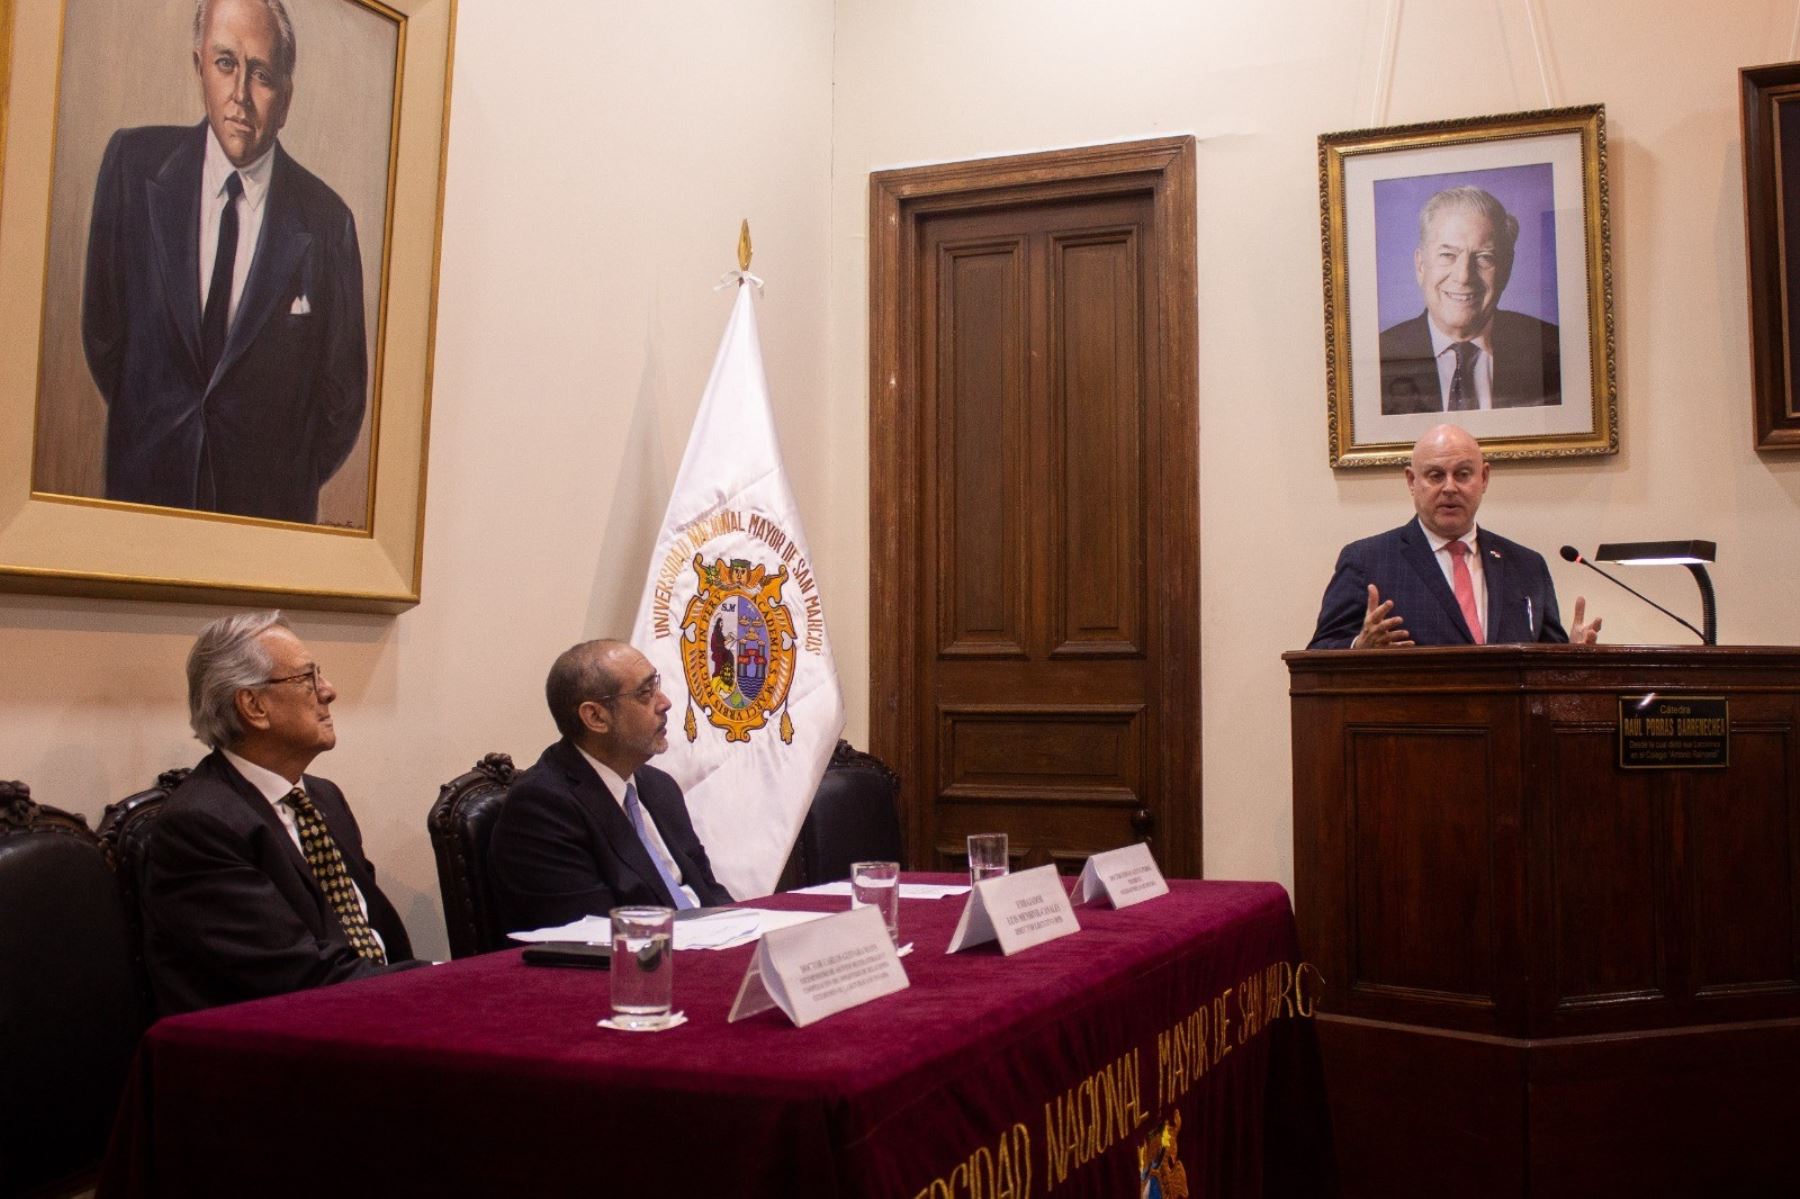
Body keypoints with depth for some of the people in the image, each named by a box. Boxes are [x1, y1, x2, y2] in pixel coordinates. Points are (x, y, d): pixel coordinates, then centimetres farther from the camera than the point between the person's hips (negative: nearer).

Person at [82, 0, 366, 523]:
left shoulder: (326, 223, -11)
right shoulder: (133, 162, -5)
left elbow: (342, 399, -1)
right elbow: (101, 322, 4)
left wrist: (288, 482, -1)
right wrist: (145, 425, 4)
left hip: (267, 503, -1)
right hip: (143, 488, 2)